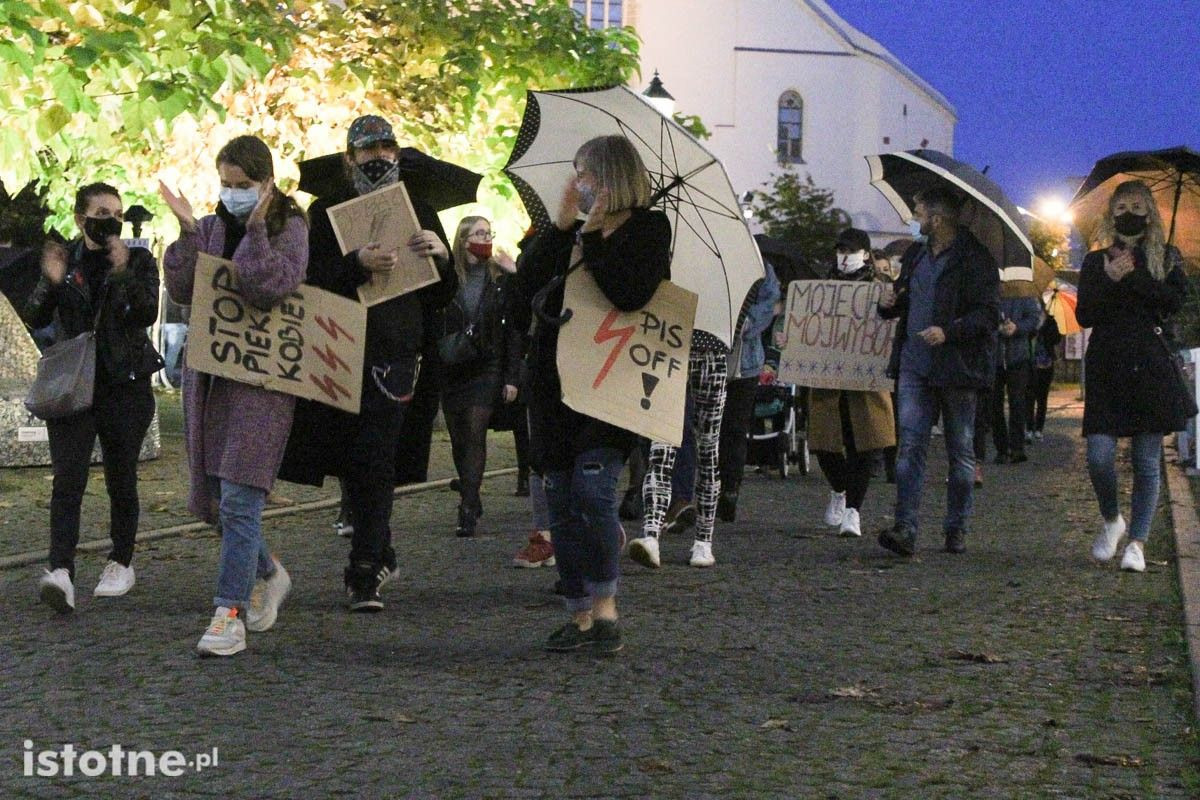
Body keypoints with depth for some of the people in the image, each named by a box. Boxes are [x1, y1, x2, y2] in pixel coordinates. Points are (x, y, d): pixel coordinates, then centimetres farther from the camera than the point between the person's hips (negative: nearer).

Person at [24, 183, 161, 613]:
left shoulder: (139, 260, 2)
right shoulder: (65, 259, 7)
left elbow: (148, 315, -13)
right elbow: (35, 318, 0)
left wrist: (124, 273, -26)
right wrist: (51, 283, -18)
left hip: (125, 384, 0)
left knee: (120, 478, 7)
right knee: (68, 478, -13)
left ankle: (121, 563, 25)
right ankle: (61, 571, -21)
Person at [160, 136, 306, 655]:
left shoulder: (289, 229, -2)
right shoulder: (212, 228, 12)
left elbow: (268, 290, -16)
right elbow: (182, 291, 0)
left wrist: (255, 231, -18)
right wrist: (187, 233, -9)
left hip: (261, 377, -6)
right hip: (207, 373, 6)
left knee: (240, 499, -13)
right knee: (211, 499, 10)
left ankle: (230, 615, -12)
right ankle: (266, 574, 34)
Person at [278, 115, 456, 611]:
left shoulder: (418, 213, 12)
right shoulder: (327, 212, 8)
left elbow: (442, 298, 12)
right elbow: (312, 280, -6)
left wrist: (441, 257, -8)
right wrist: (357, 264, -23)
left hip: (393, 352, -1)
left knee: (374, 462, -10)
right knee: (351, 463, 7)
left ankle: (364, 574, -6)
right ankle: (379, 556, 27)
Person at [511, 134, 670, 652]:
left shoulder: (649, 229, -1)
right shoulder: (567, 233, 13)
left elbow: (630, 294, -19)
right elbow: (527, 284, -3)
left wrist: (592, 236, -14)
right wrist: (561, 226, -8)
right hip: (555, 380, 5)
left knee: (593, 488, -17)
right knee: (562, 501, 5)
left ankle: (605, 606, -1)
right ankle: (580, 616, 13)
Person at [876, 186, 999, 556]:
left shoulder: (974, 259, -7)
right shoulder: (915, 255, 15)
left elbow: (989, 314, -12)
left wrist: (949, 332, -25)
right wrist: (889, 303, 4)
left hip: (956, 367, -5)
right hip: (915, 365, 5)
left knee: (960, 451, 7)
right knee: (910, 445, -8)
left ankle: (956, 529, 17)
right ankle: (905, 528, -14)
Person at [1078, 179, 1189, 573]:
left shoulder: (1165, 257, 11)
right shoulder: (1095, 262, 13)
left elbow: (1175, 300, -7)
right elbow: (1084, 315, 2)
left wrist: (1133, 277, -11)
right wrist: (1110, 280, -10)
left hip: (1150, 366, 0)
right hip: (1105, 367, 1)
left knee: (1147, 461, 0)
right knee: (1099, 456, -10)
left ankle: (1137, 543, 7)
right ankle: (1111, 520, 17)